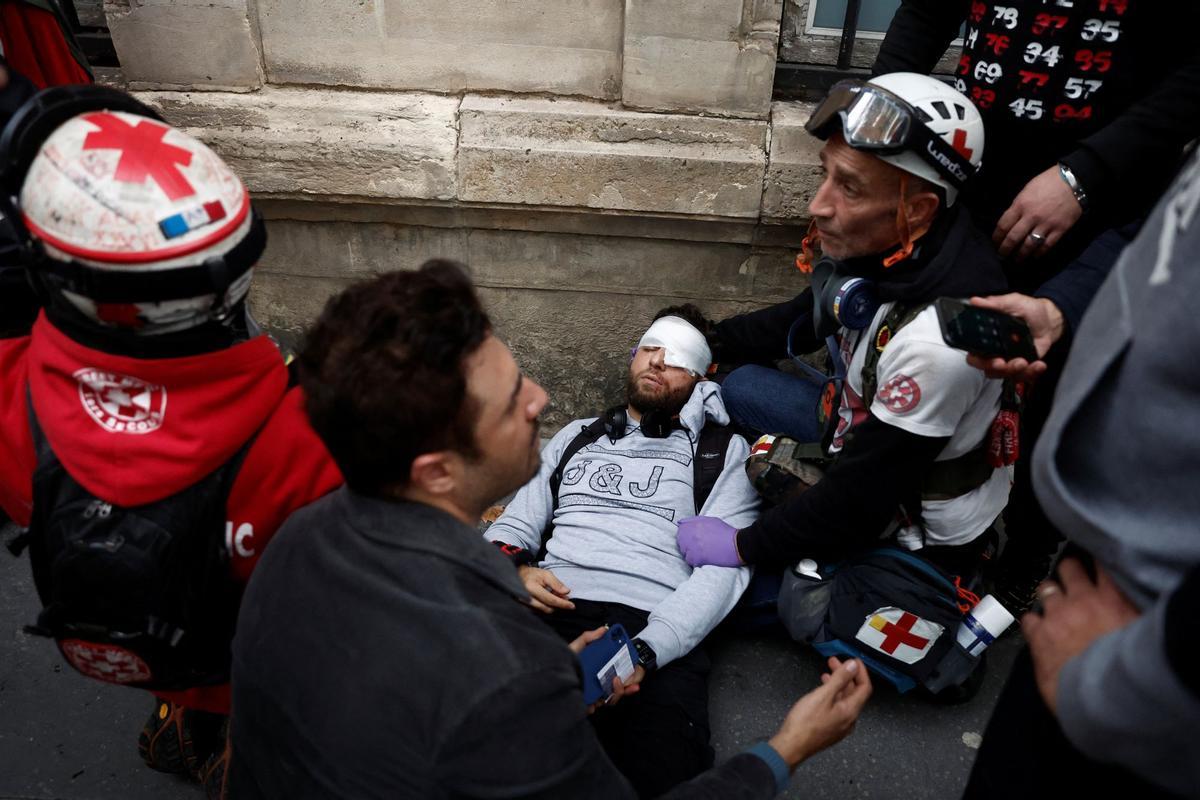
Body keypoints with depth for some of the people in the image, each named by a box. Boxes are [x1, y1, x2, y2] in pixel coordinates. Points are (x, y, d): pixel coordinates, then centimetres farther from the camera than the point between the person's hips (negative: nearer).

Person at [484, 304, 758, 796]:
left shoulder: (725, 453, 14)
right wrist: (516, 568, -4)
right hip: (545, 614, 3)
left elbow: (723, 565, 0)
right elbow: (516, 523, 22)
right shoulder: (577, 436, 26)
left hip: (654, 632, -2)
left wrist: (643, 651, -16)